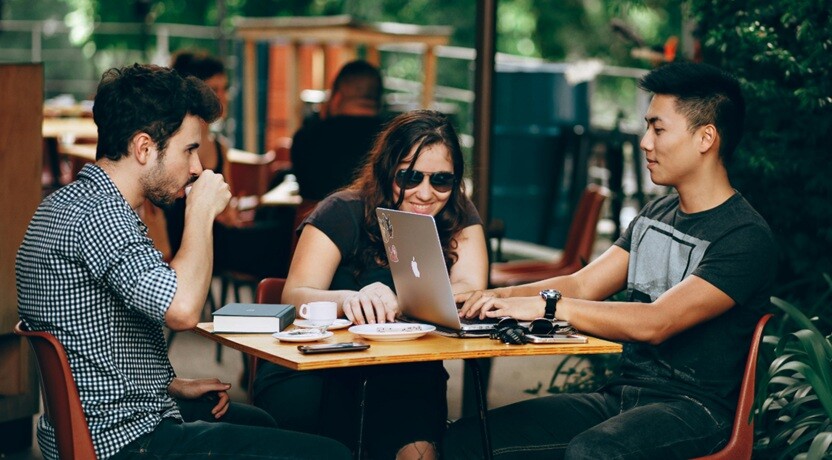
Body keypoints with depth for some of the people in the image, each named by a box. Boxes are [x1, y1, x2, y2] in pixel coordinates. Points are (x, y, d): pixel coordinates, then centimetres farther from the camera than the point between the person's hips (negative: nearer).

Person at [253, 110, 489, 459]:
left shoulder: (459, 218, 2)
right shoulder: (343, 213, -6)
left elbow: (470, 290, -13)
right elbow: (295, 296, -17)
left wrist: (395, 302, -33)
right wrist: (349, 299, -41)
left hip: (405, 368, 1)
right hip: (320, 360, -1)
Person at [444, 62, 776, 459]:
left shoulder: (745, 238, -13)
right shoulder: (655, 215, 16)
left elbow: (656, 324, -23)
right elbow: (583, 285, 12)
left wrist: (547, 304, -25)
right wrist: (501, 297, -5)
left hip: (692, 409, -8)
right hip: (620, 395, 8)